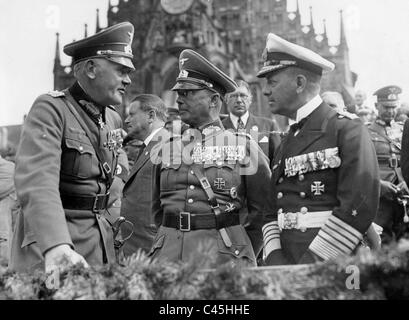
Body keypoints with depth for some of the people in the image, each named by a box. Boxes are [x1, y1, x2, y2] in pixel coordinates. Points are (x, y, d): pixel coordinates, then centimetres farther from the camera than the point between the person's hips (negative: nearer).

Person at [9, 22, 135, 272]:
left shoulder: (114, 120, 8)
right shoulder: (50, 109, -14)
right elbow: (37, 181, -30)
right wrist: (56, 246, -43)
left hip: (103, 243, 7)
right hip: (49, 250, -7)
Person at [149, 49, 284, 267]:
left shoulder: (244, 148, 1)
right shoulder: (166, 149, 11)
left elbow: (265, 213, 3)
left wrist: (242, 258, 1)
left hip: (224, 251, -3)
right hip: (169, 250, 3)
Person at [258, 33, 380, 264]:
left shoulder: (347, 129, -8)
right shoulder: (286, 143, 13)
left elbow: (360, 205, -17)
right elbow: (273, 208, 13)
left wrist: (314, 260, -19)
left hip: (332, 264, -6)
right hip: (287, 262, 6)